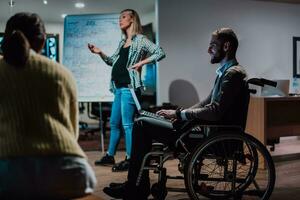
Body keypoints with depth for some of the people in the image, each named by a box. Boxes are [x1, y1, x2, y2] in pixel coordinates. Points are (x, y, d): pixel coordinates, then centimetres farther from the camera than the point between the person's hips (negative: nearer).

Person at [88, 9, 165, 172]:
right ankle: (110, 156, 24)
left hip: (129, 86, -8)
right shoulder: (122, 42, 19)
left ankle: (129, 159, -2)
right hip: (118, 88, 8)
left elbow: (160, 53, -10)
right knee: (114, 123, 14)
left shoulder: (140, 39, -3)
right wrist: (100, 53, 10)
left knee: (127, 124, -8)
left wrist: (140, 63, -15)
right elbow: (113, 61, 24)